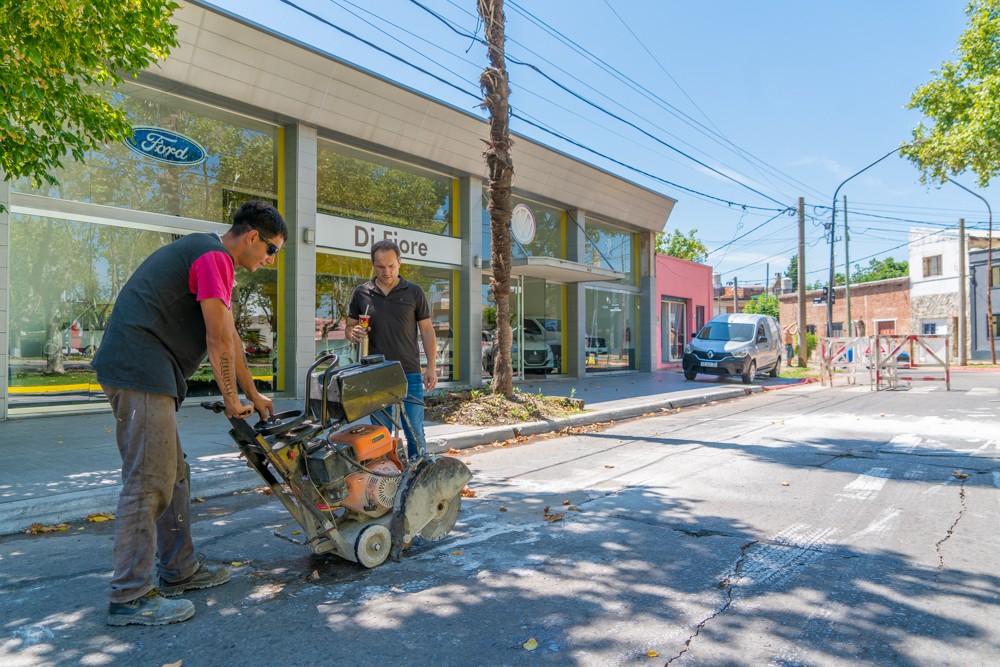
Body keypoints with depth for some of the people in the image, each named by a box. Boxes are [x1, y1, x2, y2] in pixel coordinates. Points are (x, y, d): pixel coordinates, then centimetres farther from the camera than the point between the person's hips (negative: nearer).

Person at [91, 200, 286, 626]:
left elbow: (230, 340, 24)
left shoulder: (210, 257, 22)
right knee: (148, 483, -7)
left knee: (171, 475, 14)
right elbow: (219, 342, -14)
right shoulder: (214, 257, -12)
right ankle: (129, 597, 2)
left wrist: (253, 395, 26)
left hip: (143, 373, 11)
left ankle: (179, 570, 24)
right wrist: (232, 401, -2)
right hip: (141, 371, -11)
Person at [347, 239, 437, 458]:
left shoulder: (414, 292, 3)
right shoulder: (361, 293, 6)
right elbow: (350, 327, 14)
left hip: (410, 374, -1)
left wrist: (431, 367, -4)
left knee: (415, 433, 3)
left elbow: (426, 331, 4)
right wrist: (354, 333, -11)